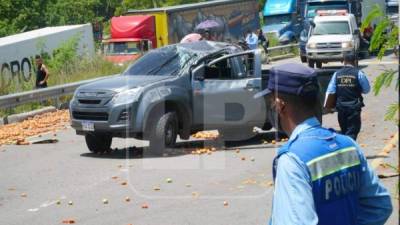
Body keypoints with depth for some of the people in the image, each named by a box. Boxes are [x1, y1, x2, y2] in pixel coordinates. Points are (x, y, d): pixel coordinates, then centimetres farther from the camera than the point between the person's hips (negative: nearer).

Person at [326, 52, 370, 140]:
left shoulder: (337, 74, 2)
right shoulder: (358, 73, -7)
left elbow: (330, 91, -2)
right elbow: (366, 89, 0)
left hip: (340, 106, 4)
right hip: (354, 107, -4)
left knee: (344, 131, 19)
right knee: (352, 133, -1)